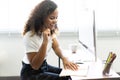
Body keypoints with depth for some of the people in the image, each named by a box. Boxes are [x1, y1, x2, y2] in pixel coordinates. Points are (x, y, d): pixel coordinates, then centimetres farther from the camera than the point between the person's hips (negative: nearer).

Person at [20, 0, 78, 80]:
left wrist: (64, 58, -28)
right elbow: (35, 65, -25)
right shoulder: (30, 36, -26)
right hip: (31, 73, -7)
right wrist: (45, 42, -36)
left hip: (44, 66, 7)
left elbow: (56, 47, -6)